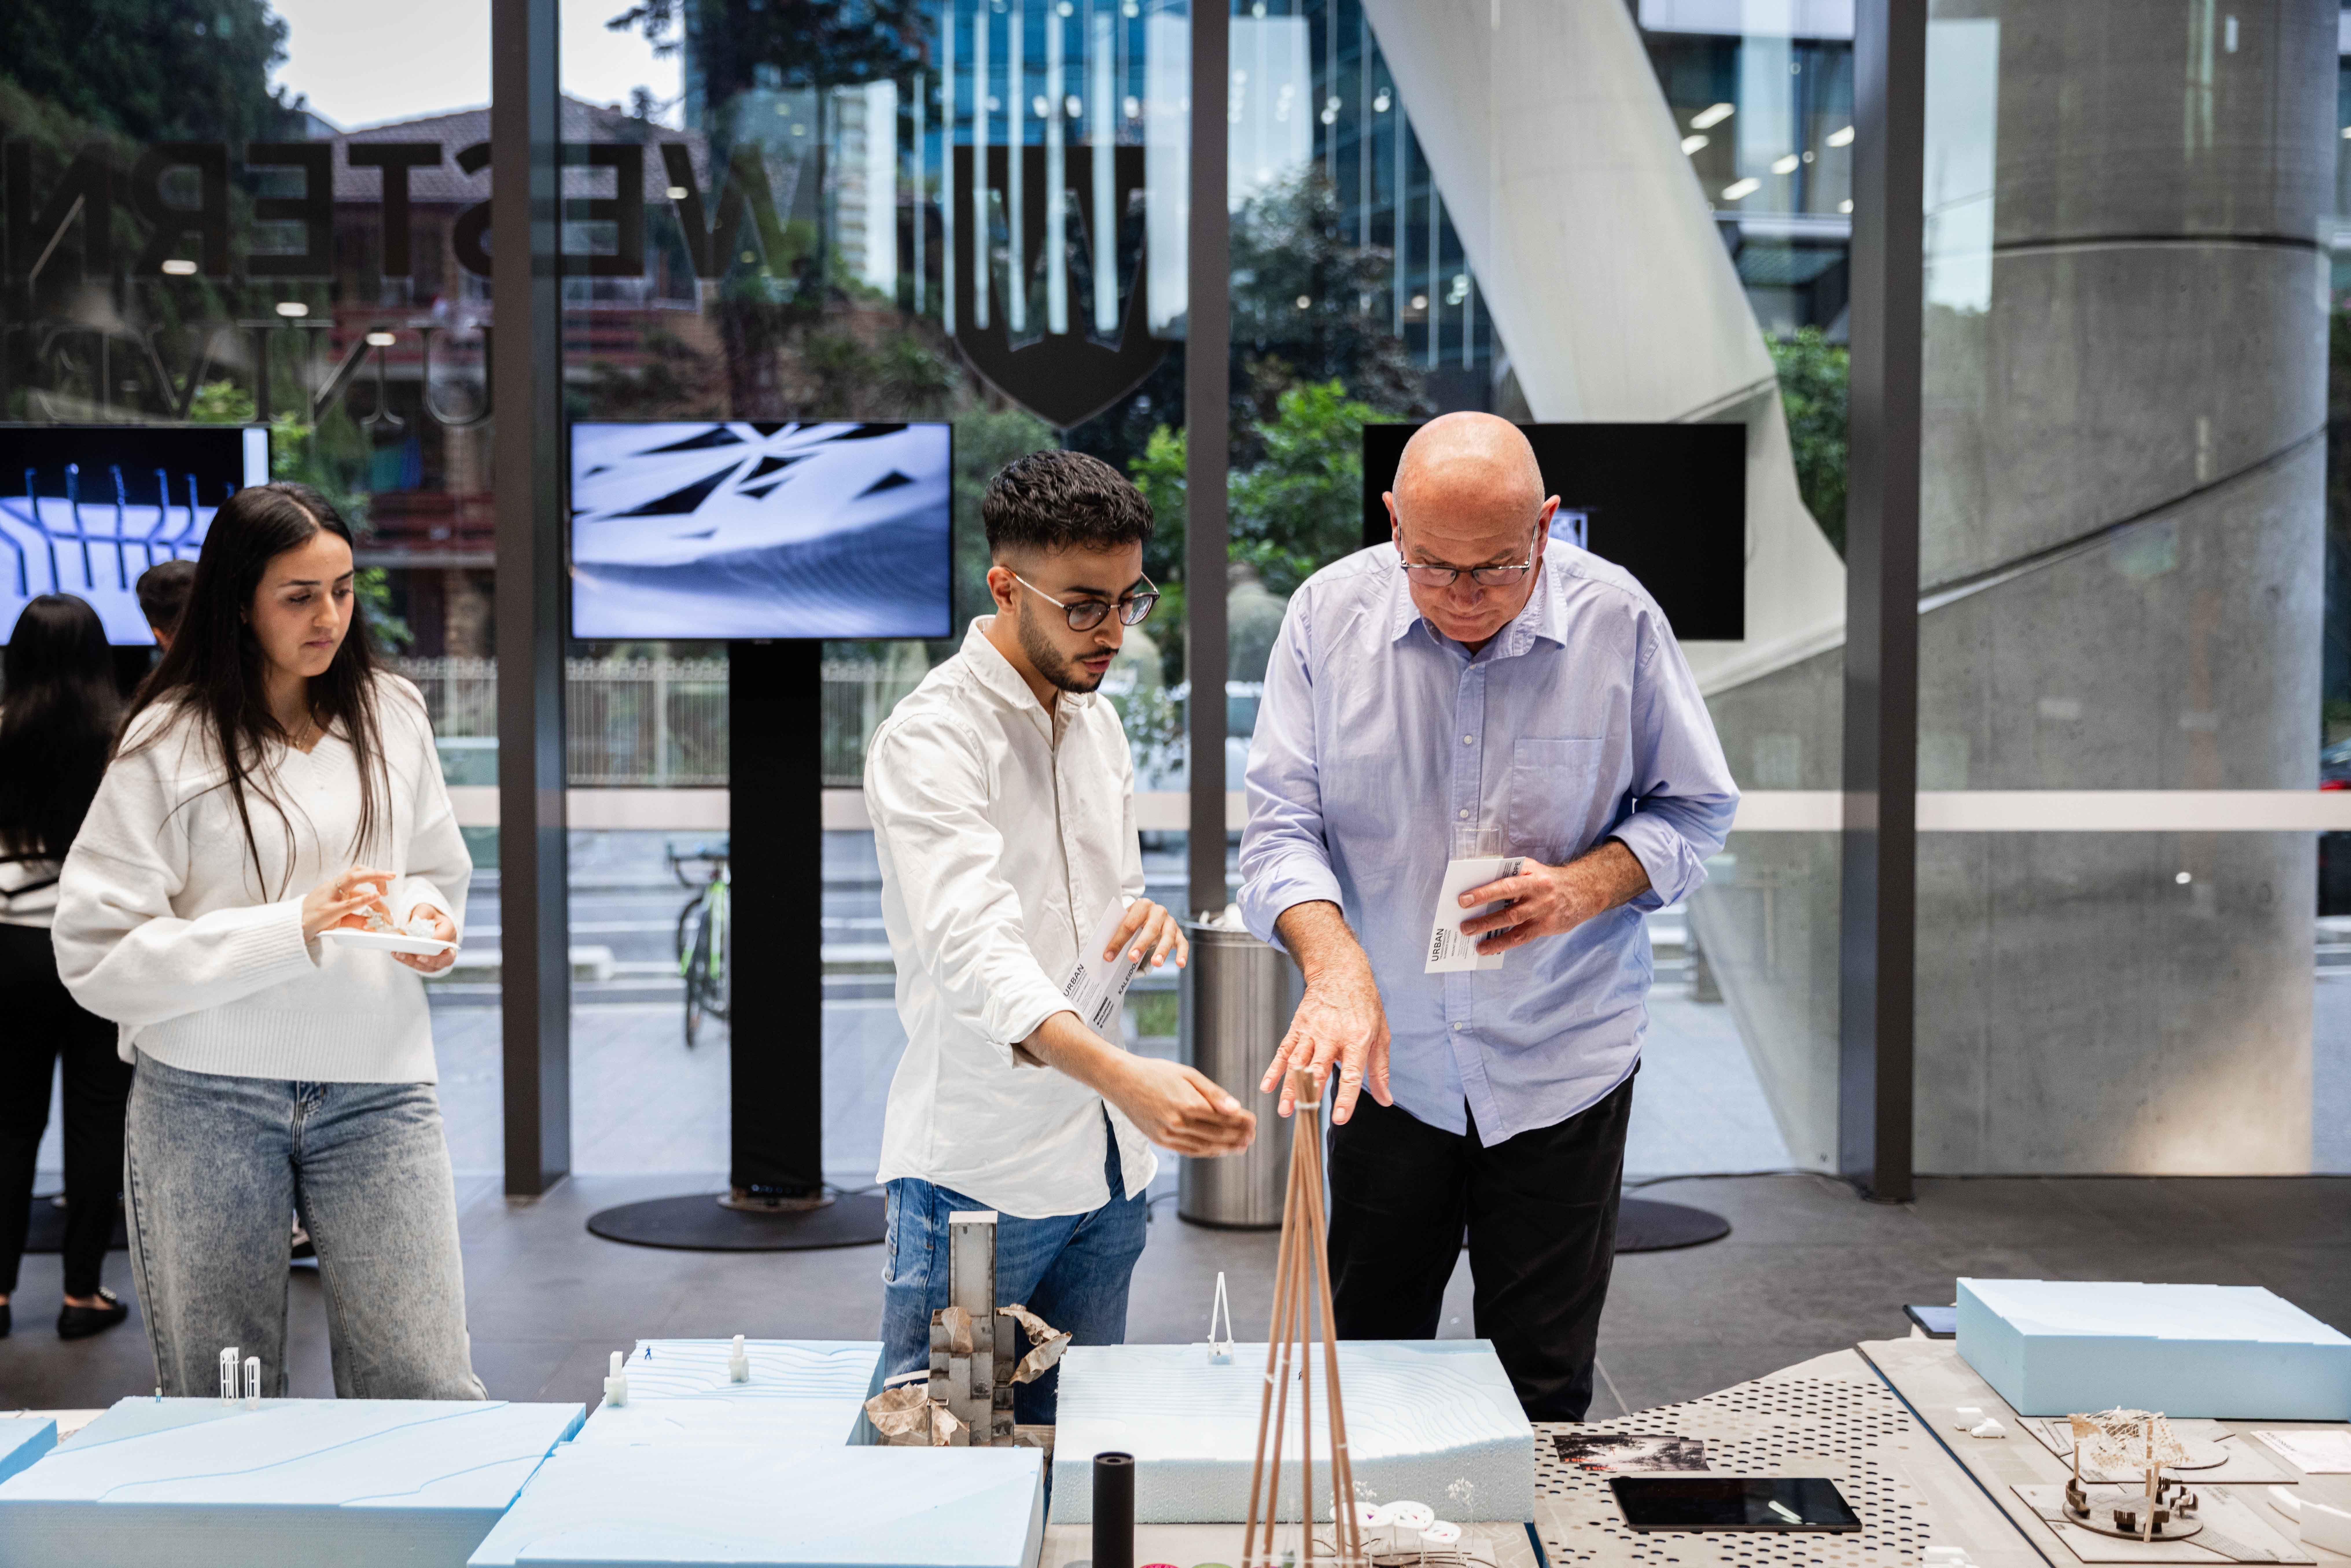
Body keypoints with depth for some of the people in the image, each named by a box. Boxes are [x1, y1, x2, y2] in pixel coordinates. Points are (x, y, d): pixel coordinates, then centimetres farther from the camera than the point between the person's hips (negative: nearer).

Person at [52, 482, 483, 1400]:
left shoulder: (392, 714, 9)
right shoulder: (169, 741, -5)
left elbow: (441, 872, 22)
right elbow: (95, 953, -10)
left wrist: (426, 917, -3)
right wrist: (292, 928, -19)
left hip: (375, 1089, 3)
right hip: (206, 1099, -2)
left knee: (427, 1392, -5)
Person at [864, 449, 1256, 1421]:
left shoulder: (1098, 721, 10)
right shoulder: (929, 739, -16)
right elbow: (974, 949, -30)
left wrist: (1146, 925, -6)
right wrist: (1123, 1077, -46)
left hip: (1104, 1166, 7)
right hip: (976, 1173, -7)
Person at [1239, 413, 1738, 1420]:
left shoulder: (1617, 621, -9)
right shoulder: (1330, 615, -8)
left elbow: (1697, 808, 2)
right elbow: (1281, 825, -9)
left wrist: (1588, 885, -18)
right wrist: (1335, 967, -28)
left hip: (1562, 1065, -1)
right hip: (1389, 1058, 1)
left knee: (1545, 1391, 9)